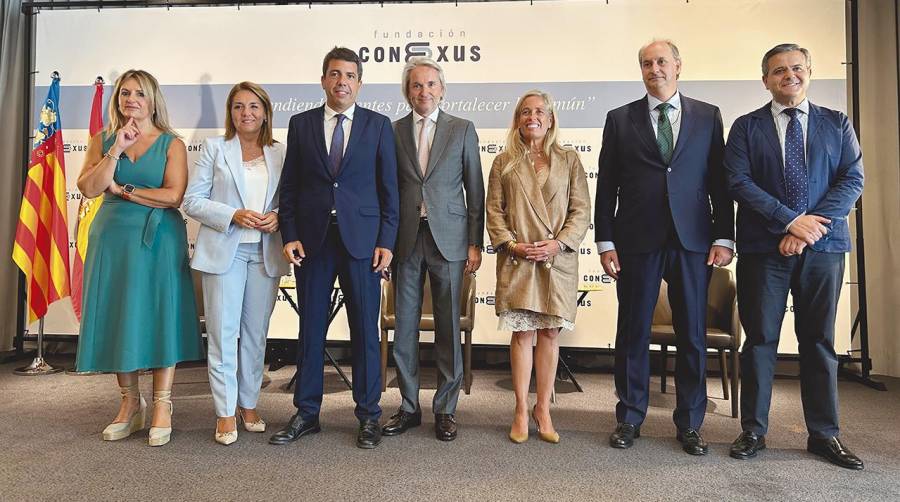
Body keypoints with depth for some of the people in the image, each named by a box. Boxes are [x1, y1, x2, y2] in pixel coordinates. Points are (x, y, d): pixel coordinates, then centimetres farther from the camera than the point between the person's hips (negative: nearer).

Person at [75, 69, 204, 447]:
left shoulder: (171, 143, 2)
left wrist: (123, 190, -6)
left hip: (158, 241, -3)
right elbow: (88, 188, -3)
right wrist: (116, 150, -11)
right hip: (113, 239, 4)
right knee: (118, 318, 6)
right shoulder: (102, 140, 11)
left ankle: (162, 407, 8)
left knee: (158, 317, -2)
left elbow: (174, 195, -11)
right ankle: (130, 404, 19)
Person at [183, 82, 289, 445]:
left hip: (265, 252, 2)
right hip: (224, 250, -2)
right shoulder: (214, 148, 5)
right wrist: (234, 216, -14)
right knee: (222, 331, 0)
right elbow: (192, 200, 0)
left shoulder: (279, 154, 11)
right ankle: (225, 412, 11)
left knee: (256, 332, 9)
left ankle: (249, 404, 23)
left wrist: (277, 217, -10)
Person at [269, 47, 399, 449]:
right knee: (310, 329, 9)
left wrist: (386, 242, -4)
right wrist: (289, 235, -1)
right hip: (312, 239, 2)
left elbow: (389, 189, 3)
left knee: (365, 330, 5)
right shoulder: (301, 123, 9)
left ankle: (368, 415, 19)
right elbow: (289, 187, 9)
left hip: (362, 239, -1)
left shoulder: (379, 125, 6)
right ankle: (306, 413, 23)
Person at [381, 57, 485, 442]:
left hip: (448, 238, -1)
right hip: (406, 238, 1)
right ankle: (409, 407, 22)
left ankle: (445, 409, 19)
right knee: (404, 327, 6)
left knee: (448, 327, 5)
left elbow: (475, 191, 5)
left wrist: (475, 243, 0)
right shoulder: (393, 132, 9)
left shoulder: (462, 130, 6)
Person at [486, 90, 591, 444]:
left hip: (558, 260, 1)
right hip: (517, 260, 0)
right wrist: (511, 245, -9)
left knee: (550, 334, 5)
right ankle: (521, 411, 13)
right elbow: (493, 210, 5)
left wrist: (558, 243, -10)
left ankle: (543, 409, 18)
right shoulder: (504, 162, 9)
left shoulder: (569, 160, 8)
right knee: (522, 333, 2)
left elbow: (581, 210, 3)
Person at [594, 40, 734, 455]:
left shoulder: (708, 117, 10)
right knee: (633, 333, 6)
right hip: (637, 242, -1)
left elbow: (720, 182, 7)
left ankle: (690, 424, 22)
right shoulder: (619, 119, 8)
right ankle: (630, 419, 20)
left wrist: (724, 237, -1)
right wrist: (605, 242, -1)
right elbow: (606, 187, 4)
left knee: (692, 335, 7)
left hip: (692, 241, 1)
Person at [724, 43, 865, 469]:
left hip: (823, 244, 2)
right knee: (760, 339, 3)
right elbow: (739, 182, -5)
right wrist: (791, 221, -13)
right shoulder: (746, 127, 7)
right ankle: (753, 431, 14)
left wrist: (811, 227, -12)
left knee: (819, 341, 8)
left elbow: (853, 179, 2)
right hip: (763, 247, -2)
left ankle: (824, 434, 20)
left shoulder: (837, 123, 12)